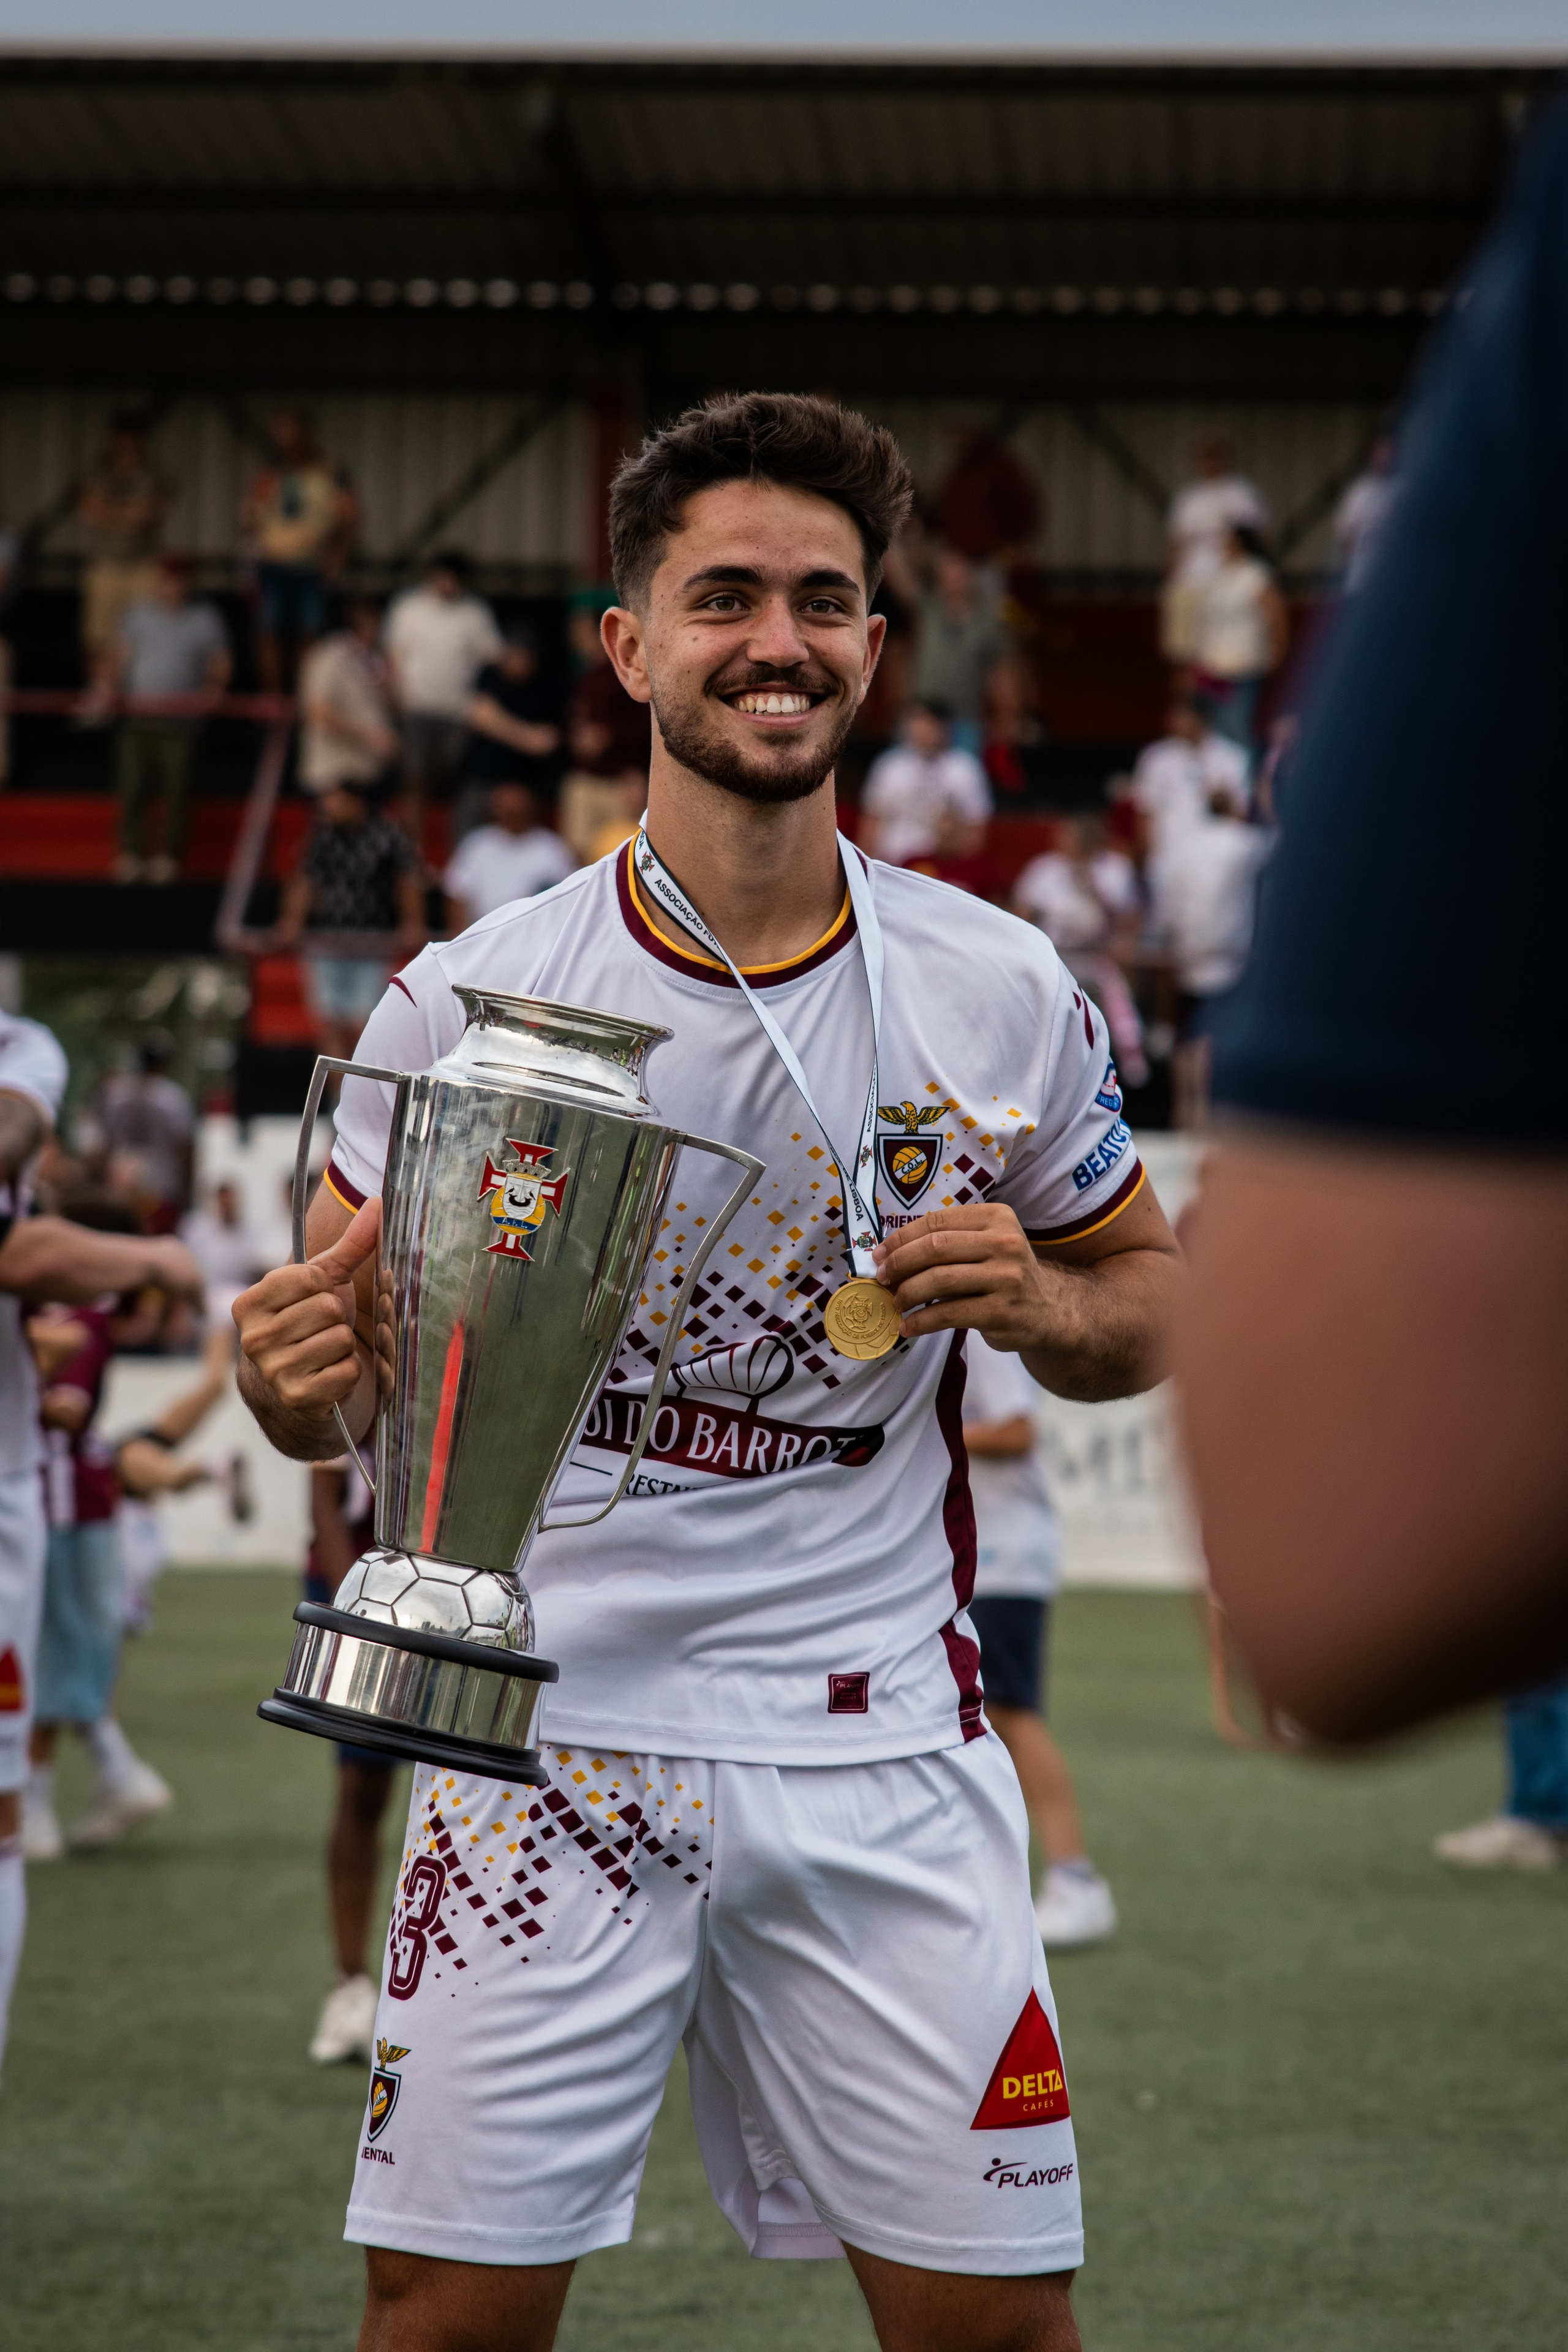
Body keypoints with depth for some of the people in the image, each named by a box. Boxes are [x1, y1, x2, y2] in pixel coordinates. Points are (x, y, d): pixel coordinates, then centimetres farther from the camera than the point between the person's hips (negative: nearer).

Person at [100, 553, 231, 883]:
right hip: (138, 716, 2)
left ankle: (169, 857, 5)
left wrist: (213, 688, -14)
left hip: (181, 717, -2)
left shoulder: (205, 618, 5)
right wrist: (109, 681, -7)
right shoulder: (140, 614, 11)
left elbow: (222, 664, 5)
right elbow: (120, 654, 11)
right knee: (132, 787, 0)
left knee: (176, 790, -2)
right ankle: (131, 854, 7)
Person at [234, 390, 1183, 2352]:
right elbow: (342, 1373, 5)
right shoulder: (463, 997, -2)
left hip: (876, 1743, 1)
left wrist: (1044, 1302, -8)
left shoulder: (1003, 992, 2)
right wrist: (297, 1374, -19)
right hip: (545, 1728, -1)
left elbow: (1150, 1293, 15)